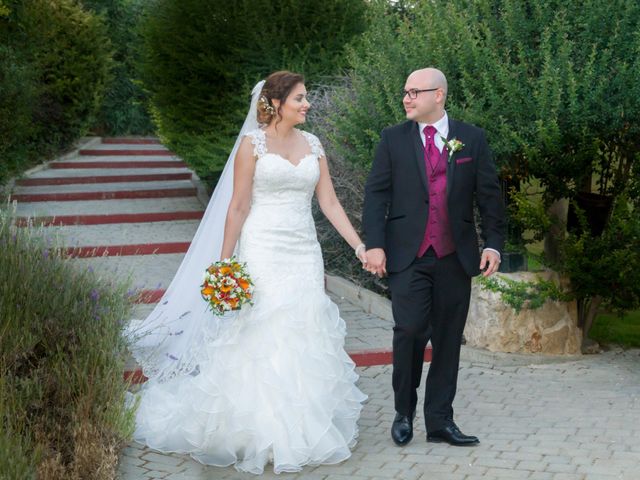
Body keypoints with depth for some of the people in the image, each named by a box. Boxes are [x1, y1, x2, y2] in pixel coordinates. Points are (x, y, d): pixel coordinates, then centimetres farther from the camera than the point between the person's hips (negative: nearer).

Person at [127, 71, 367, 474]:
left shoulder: (313, 144, 10)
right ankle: (258, 433, 9)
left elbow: (330, 202, 8)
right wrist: (225, 264, -9)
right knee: (260, 339, -3)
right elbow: (238, 207, -6)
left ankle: (303, 428, 18)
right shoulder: (253, 142, -4)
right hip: (263, 251, -5)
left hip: (304, 254, 5)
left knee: (305, 338, 6)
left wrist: (361, 247, 1)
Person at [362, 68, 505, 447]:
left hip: (455, 256, 1)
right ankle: (404, 412, 10)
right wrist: (374, 244, -8)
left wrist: (494, 243, 0)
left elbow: (489, 195, 8)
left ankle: (440, 420, 14)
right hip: (408, 255, -1)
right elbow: (376, 194, 2)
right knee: (410, 331, -11)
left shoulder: (472, 139, 7)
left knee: (448, 339, 5)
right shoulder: (393, 139, 6)